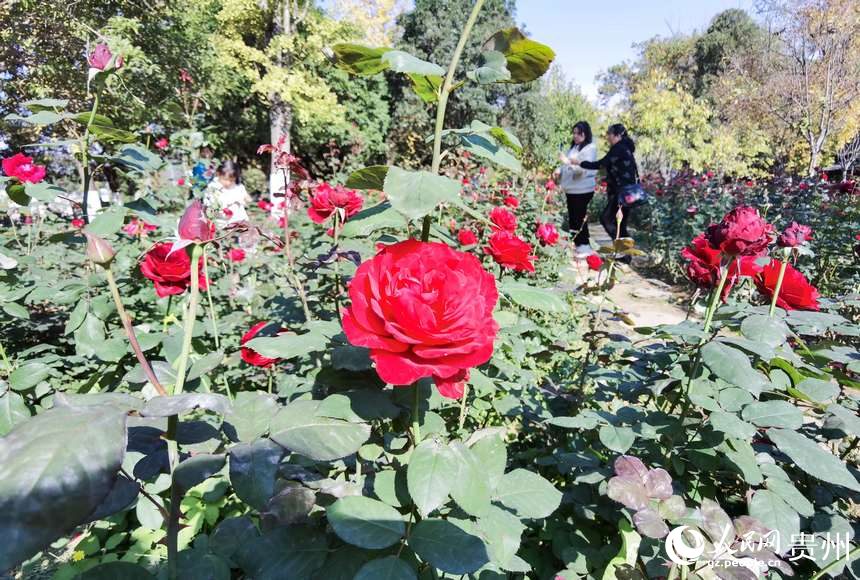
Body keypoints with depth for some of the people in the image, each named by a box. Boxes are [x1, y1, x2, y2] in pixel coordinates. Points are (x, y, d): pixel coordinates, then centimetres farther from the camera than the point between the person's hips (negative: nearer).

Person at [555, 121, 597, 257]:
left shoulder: (590, 148, -8)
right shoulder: (573, 147, 14)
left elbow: (584, 169, -20)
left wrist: (568, 162, -27)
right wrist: (560, 170, 2)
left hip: (582, 190, -8)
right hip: (571, 189, 8)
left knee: (580, 218, -6)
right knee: (572, 218, 11)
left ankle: (585, 247, 3)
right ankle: (577, 245, 21)